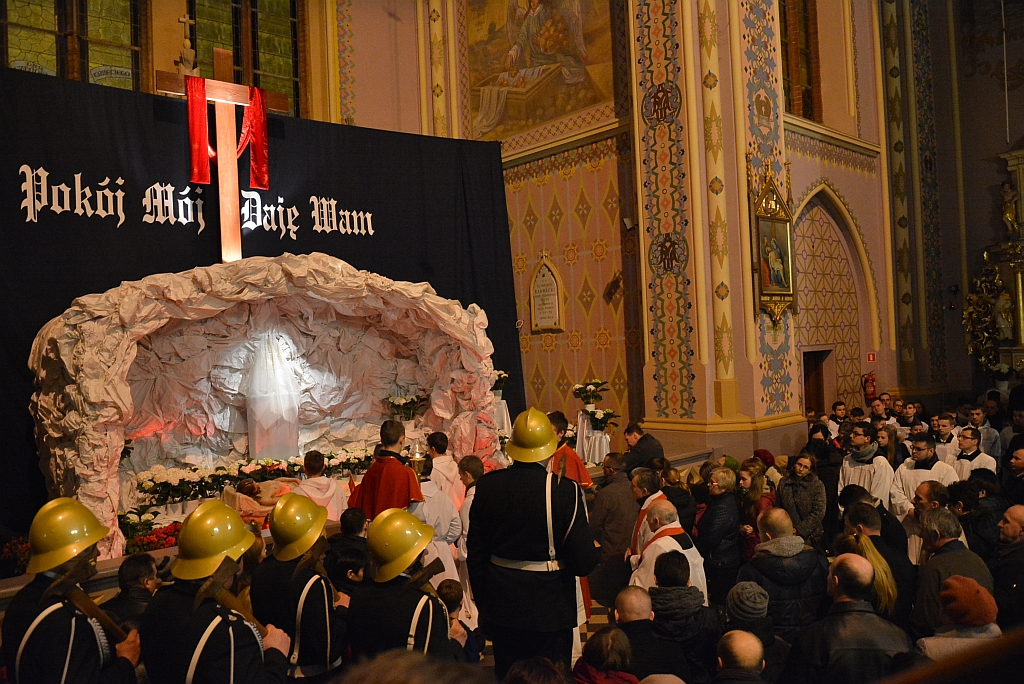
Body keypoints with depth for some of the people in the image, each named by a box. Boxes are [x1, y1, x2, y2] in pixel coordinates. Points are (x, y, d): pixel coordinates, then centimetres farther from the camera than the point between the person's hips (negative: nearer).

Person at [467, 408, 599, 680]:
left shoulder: (487, 486, -6)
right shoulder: (565, 490, -18)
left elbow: (475, 554, 2)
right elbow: (583, 562, -17)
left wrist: (483, 603, 15)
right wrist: (594, 551, 7)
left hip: (501, 608, 4)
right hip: (549, 608, -3)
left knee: (506, 675, 18)